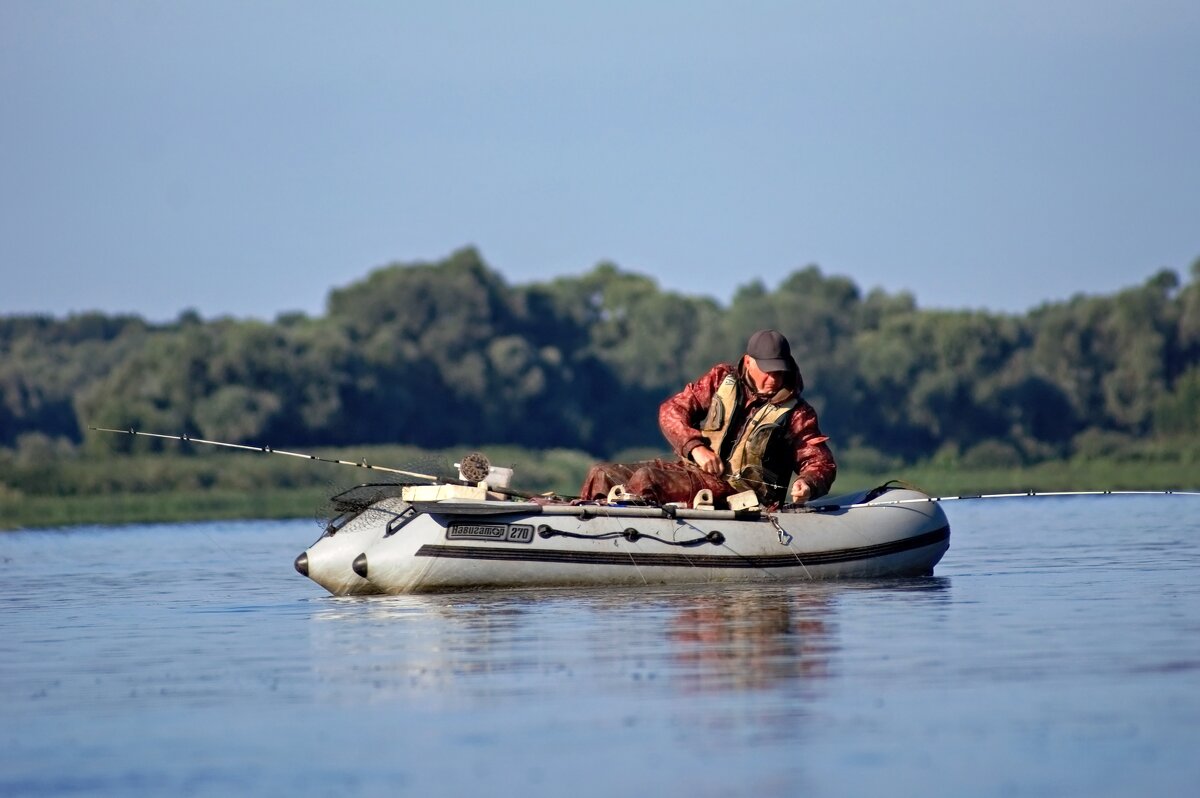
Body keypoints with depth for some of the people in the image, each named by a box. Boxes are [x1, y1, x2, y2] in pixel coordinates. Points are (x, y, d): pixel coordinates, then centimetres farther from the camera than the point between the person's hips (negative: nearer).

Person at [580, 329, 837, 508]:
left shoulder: (796, 412, 2)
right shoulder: (722, 379, 10)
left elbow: (821, 462, 0)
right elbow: (671, 410, 8)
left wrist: (808, 485, -25)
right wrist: (695, 447, -11)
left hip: (736, 488, -6)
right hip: (691, 470, 6)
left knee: (646, 479, -31)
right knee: (602, 476, -8)